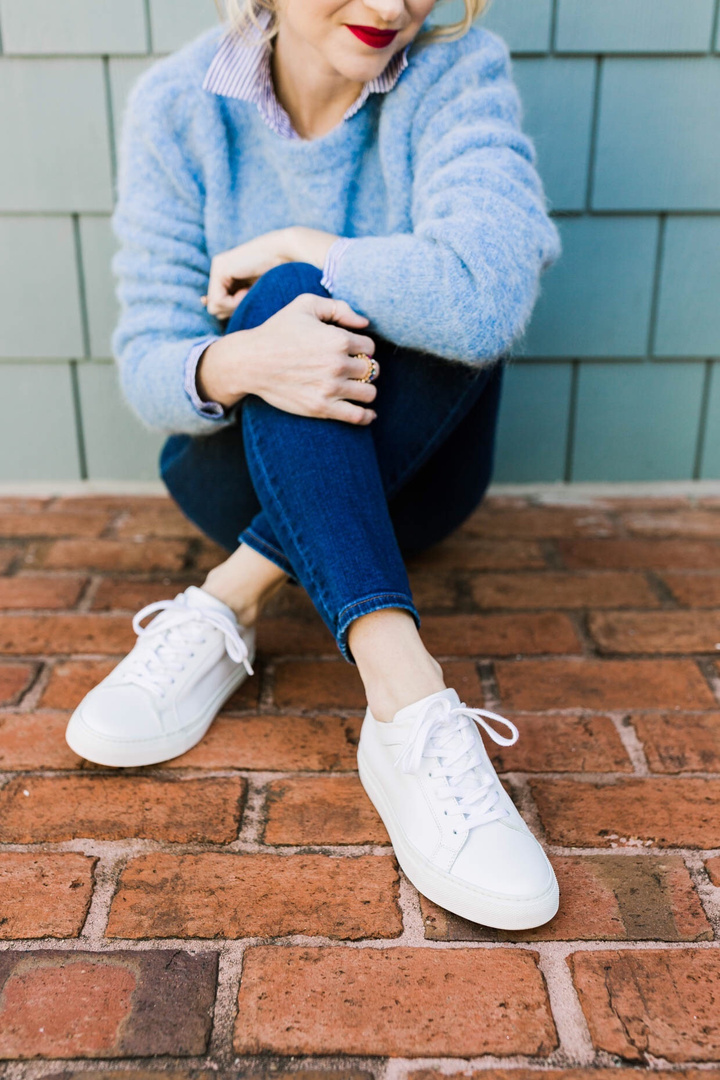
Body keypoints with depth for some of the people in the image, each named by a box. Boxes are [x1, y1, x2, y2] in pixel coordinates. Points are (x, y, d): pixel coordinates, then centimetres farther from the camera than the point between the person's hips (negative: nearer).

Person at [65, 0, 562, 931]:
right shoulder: (177, 105, -7)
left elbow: (490, 296, -30)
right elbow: (148, 365, -12)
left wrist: (288, 250, -19)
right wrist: (239, 363, -35)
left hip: (409, 471, 0)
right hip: (241, 467, 1)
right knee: (294, 304, -29)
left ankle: (223, 609, -26)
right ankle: (409, 708, -39)